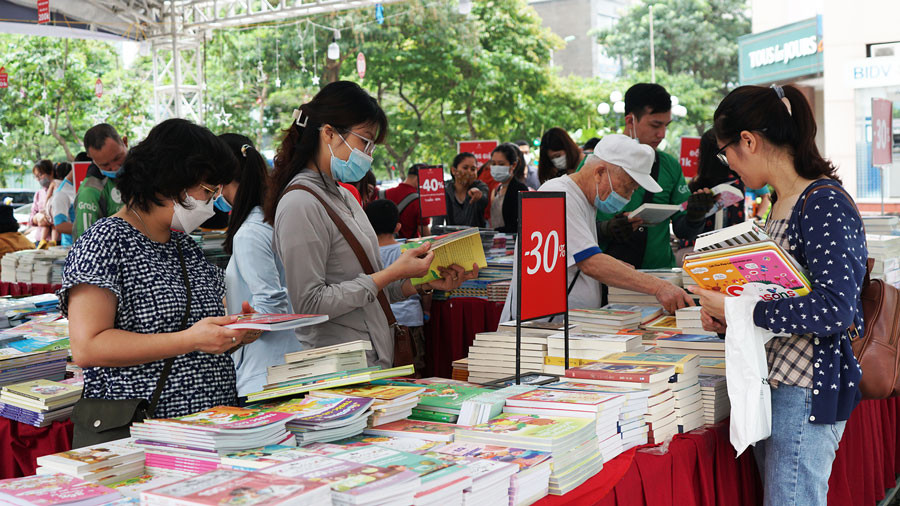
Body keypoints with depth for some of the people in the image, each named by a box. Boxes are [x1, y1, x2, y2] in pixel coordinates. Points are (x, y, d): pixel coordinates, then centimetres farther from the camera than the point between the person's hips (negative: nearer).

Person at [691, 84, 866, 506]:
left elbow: (837, 311, -25)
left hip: (807, 389, -9)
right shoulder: (785, 203, 12)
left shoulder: (824, 205, -17)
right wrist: (727, 319, 5)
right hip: (775, 382, 9)